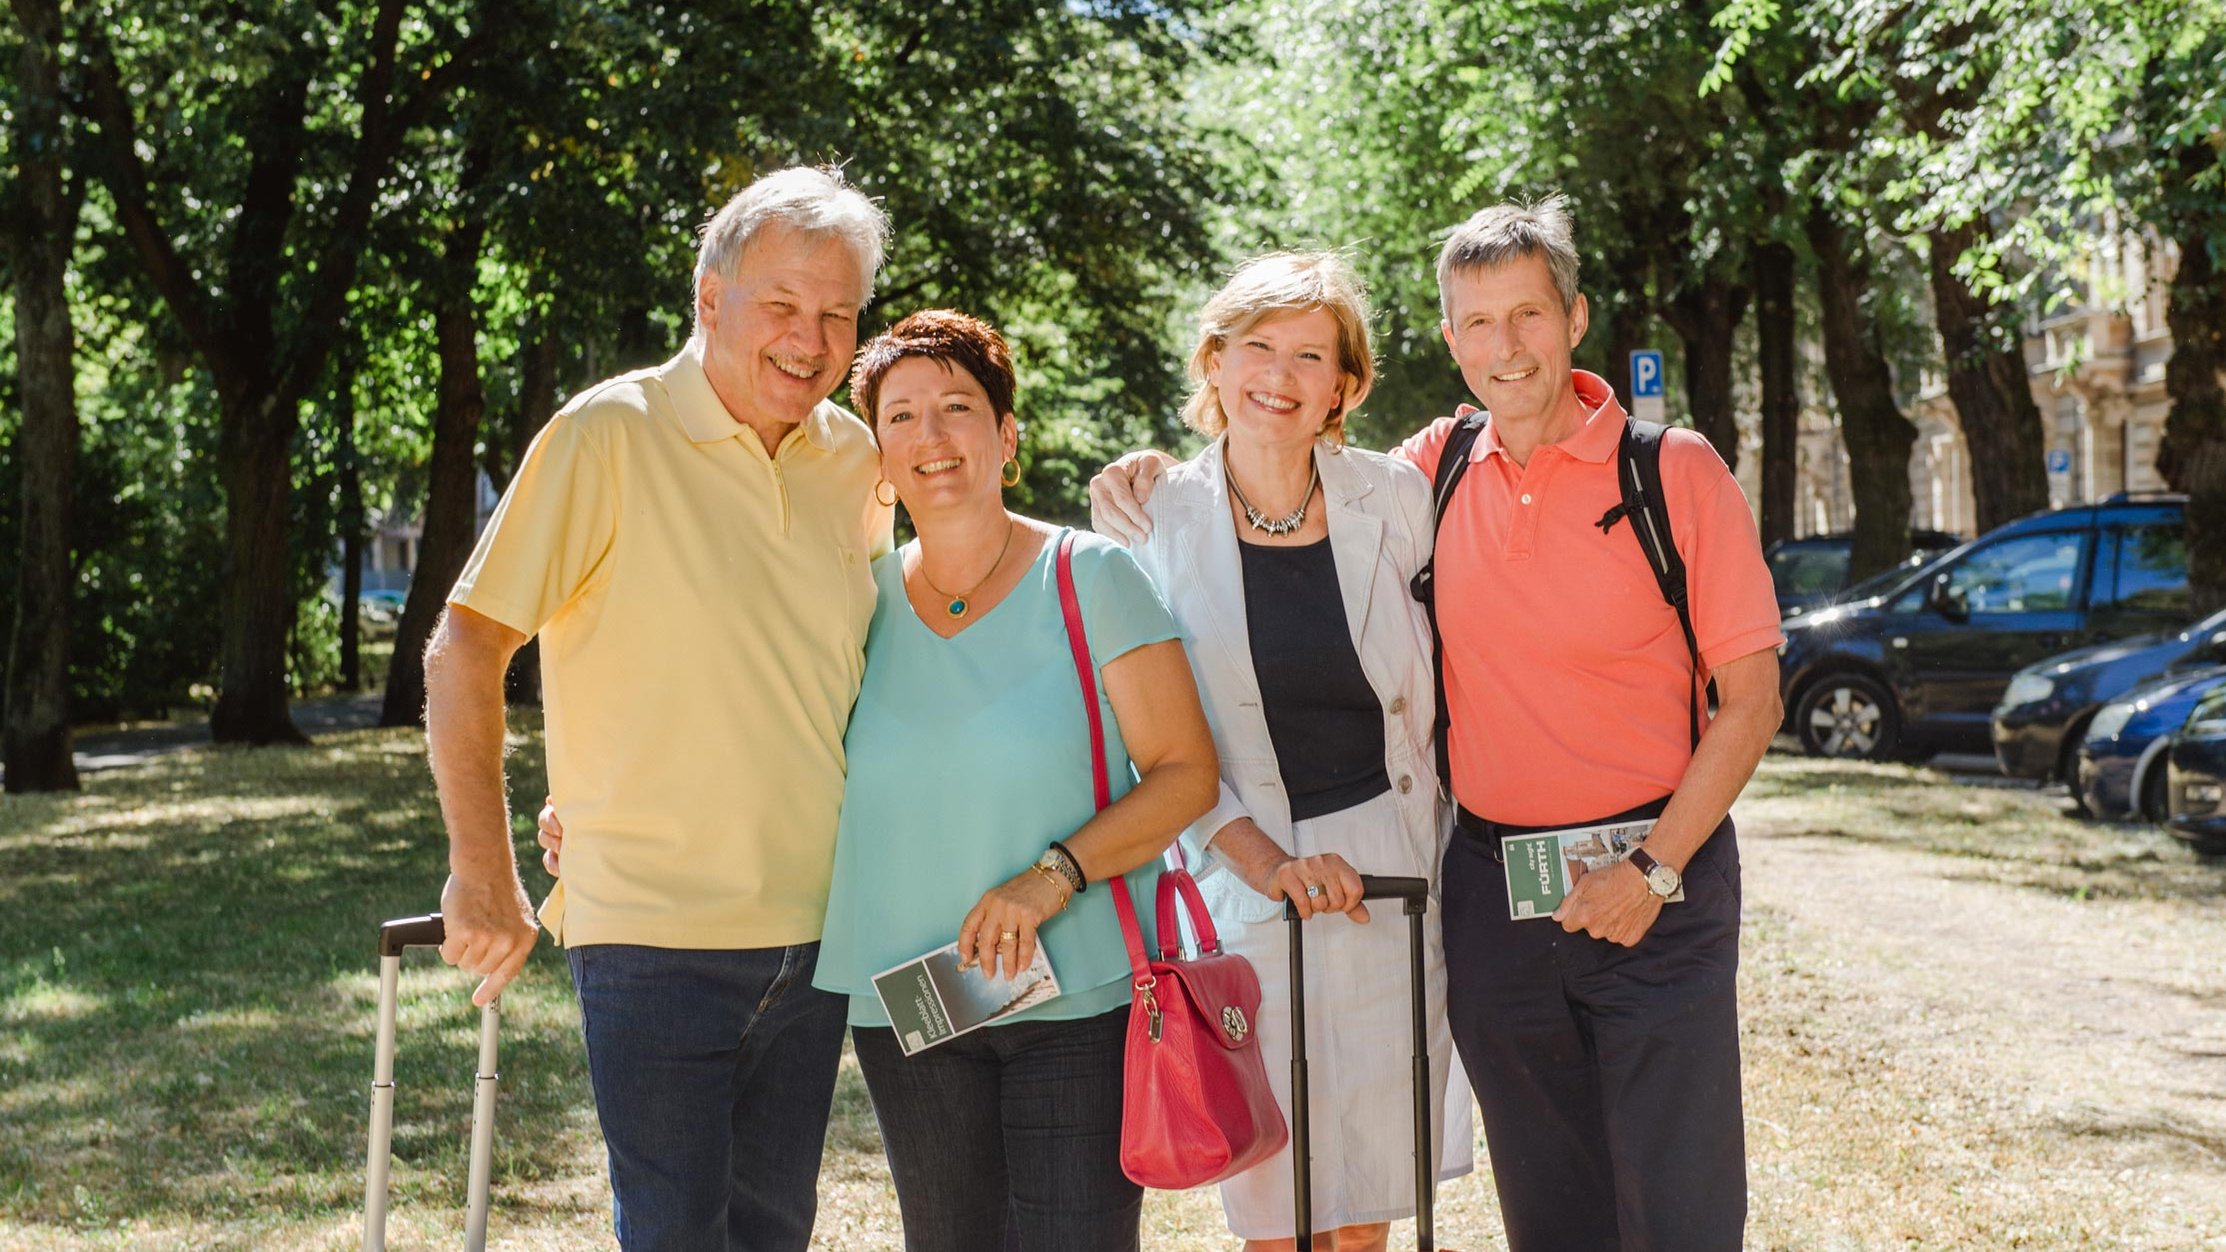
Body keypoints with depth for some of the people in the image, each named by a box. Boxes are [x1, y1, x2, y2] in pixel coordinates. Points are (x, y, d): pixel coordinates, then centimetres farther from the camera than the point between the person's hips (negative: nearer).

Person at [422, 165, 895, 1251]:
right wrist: (482, 876, -14)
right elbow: (462, 653, -10)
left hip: (814, 929, 6)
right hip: (653, 928, -5)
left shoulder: (852, 459, 7)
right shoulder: (610, 437, -10)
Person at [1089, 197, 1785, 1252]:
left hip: (1653, 878, -3)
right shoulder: (1438, 471, 4)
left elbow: (1750, 701, -3)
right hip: (1487, 878, 4)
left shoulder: (1676, 472, -6)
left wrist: (1656, 869, -10)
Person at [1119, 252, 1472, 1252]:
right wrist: (1268, 862, -14)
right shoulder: (1159, 521, -2)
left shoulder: (1394, 501, 2)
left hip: (1394, 875, 2)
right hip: (1244, 889, -1)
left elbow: (1433, 696, 12)